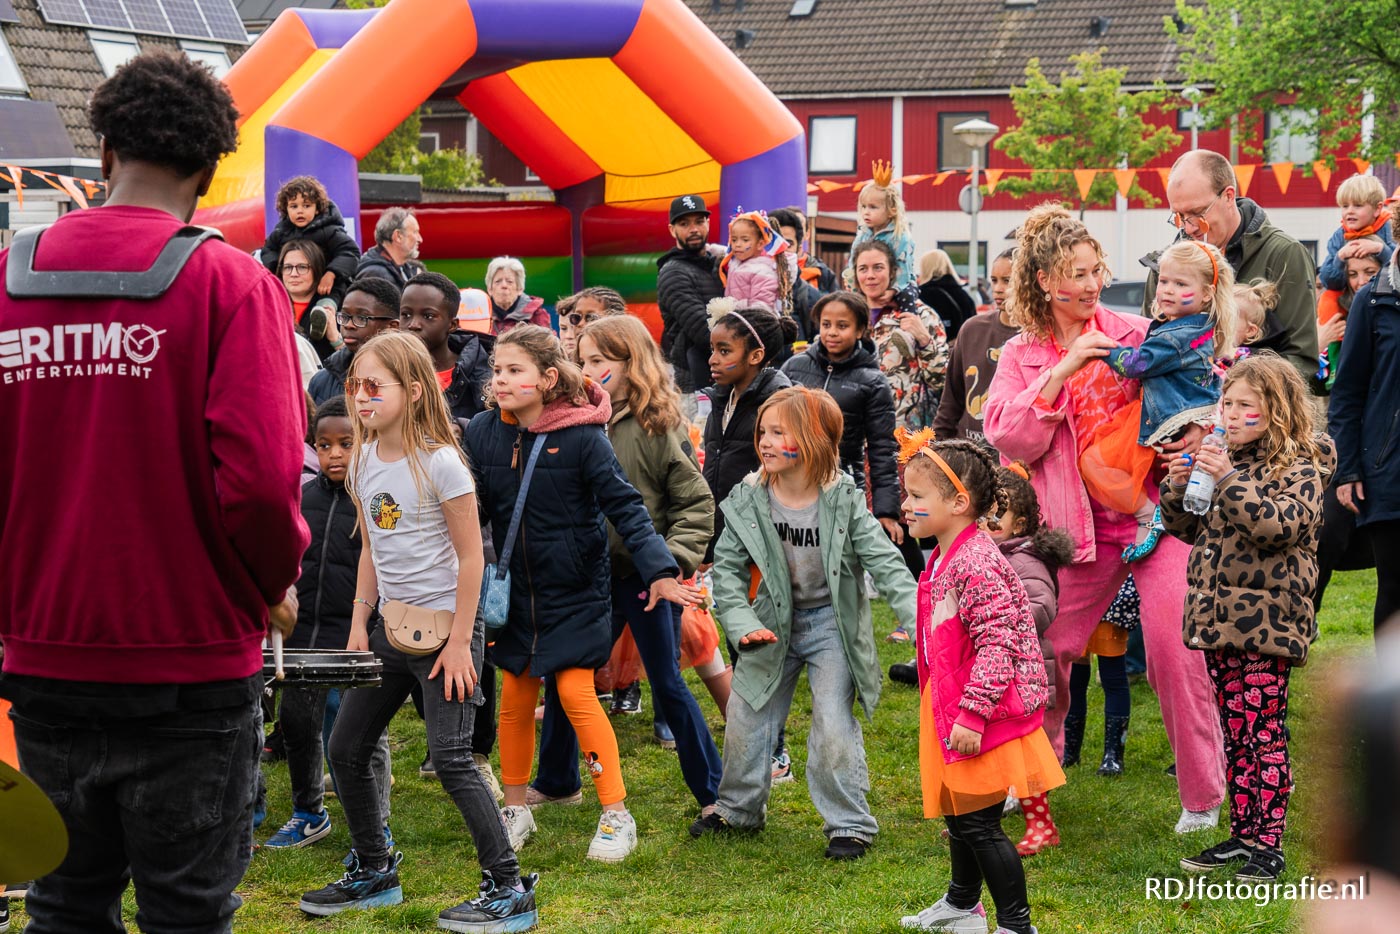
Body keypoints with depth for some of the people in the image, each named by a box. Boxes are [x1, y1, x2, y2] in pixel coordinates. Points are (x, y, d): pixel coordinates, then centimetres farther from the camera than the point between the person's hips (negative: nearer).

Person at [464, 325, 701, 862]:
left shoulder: (582, 436, -16)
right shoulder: (483, 432, -5)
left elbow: (624, 506, -15)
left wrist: (660, 571, -24)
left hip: (576, 591, -4)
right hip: (517, 591, 4)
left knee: (576, 692, -10)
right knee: (515, 700, 11)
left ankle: (617, 816, 2)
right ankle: (515, 812, 27)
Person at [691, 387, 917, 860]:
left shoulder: (844, 501, -19)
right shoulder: (748, 501, -13)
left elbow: (886, 564, -20)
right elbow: (727, 567, -6)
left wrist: (919, 619, -32)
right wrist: (743, 624, -20)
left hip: (831, 622, -3)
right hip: (774, 621, 3)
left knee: (833, 725, -9)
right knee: (746, 716, 10)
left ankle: (850, 823, 8)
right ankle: (738, 807, 32)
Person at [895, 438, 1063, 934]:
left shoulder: (975, 564, -22)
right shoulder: (944, 559, 10)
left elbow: (996, 642, -27)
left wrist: (973, 713, -28)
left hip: (985, 714, -10)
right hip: (955, 709, 10)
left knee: (978, 823, -5)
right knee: (959, 814, 23)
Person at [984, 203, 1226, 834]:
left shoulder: (1135, 333, 4)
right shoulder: (1021, 356, 6)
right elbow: (1010, 439, -7)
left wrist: (1201, 426, -14)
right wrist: (1064, 369, -15)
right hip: (1080, 522, 2)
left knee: (1174, 648, -11)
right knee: (1045, 647, 4)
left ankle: (1203, 793, 4)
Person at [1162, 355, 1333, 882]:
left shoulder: (1301, 466, -6)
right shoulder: (1228, 460, 14)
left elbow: (1281, 524, -22)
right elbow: (1191, 530, 19)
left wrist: (1230, 481, -25)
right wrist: (1177, 490, 0)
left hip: (1266, 618, -7)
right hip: (1219, 616, 7)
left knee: (1265, 733, -4)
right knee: (1234, 734, 12)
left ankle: (1268, 844, 2)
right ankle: (1242, 834, 19)